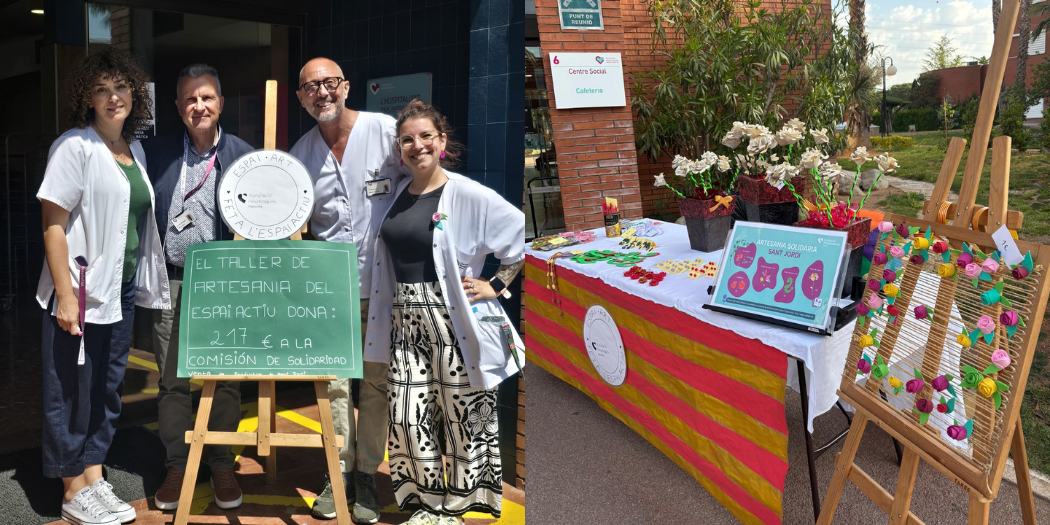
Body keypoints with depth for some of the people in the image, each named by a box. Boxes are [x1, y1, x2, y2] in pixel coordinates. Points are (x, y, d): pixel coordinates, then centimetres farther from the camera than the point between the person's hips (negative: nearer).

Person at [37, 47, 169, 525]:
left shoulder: (135, 151, 12)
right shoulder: (75, 147, -9)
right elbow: (53, 225, -14)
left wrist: (142, 283, 12)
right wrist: (65, 295, -19)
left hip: (123, 289, 7)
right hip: (82, 289, -7)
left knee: (108, 387, 14)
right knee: (73, 391, 3)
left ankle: (94, 480, 26)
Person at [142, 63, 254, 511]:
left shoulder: (244, 156, 1)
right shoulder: (156, 152, 7)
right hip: (171, 283, 2)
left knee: (226, 381, 6)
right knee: (172, 381, 9)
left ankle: (222, 466, 22)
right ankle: (177, 466, 24)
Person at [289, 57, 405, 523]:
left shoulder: (386, 130, -6)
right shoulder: (301, 153, 7)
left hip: (382, 282, -3)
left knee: (376, 382, 6)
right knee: (334, 383, 7)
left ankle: (367, 474, 20)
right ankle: (341, 470, 22)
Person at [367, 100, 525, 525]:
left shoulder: (468, 195, -8)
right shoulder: (396, 195, 11)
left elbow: (522, 235, -9)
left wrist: (496, 285, -8)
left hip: (455, 322, -5)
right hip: (406, 324, 6)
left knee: (461, 415, 4)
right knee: (408, 418, 5)